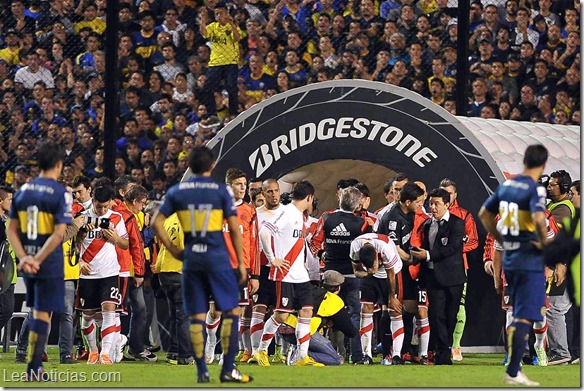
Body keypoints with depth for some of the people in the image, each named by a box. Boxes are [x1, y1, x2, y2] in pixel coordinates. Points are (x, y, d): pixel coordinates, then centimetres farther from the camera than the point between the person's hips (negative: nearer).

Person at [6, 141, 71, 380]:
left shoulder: (22, 191, 5)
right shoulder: (61, 193, -11)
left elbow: (11, 230, 3)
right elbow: (59, 234, -19)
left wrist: (24, 258, -6)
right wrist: (38, 260, -17)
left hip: (27, 263, 5)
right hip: (50, 263, -5)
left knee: (36, 311, 19)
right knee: (43, 313, 0)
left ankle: (36, 362, 25)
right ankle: (33, 368, -2)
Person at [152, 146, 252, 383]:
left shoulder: (177, 192, 5)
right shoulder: (222, 191, -3)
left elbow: (157, 223, 2)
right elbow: (234, 229, -3)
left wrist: (173, 250, 9)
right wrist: (241, 262, 3)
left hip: (191, 259, 3)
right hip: (217, 257, -3)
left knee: (197, 316, 6)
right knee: (231, 311, 6)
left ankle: (201, 371, 4)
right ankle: (228, 369, 2)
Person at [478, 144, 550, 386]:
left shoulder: (506, 186, 8)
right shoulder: (536, 189, -14)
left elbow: (484, 214, 17)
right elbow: (539, 219, -31)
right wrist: (545, 242, -14)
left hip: (509, 261, 7)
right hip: (530, 262, -7)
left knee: (519, 316, 18)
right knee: (524, 319, -4)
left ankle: (515, 367, 20)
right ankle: (512, 372, -7)